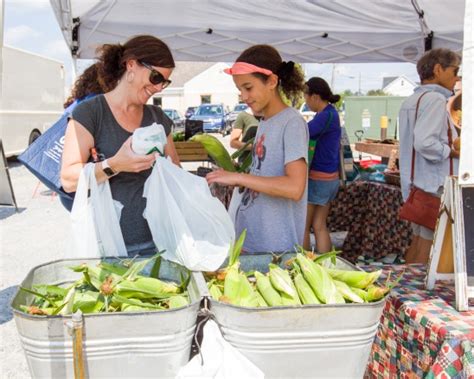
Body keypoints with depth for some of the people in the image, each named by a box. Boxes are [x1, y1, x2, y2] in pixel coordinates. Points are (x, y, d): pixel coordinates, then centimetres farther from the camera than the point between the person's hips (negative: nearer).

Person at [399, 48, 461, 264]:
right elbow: (424, 143, -26)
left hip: (415, 184, 10)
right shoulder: (435, 99, -15)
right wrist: (455, 152, -14)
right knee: (429, 248, -4)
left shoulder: (412, 100, 15)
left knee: (418, 241, 16)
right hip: (435, 186, -10)